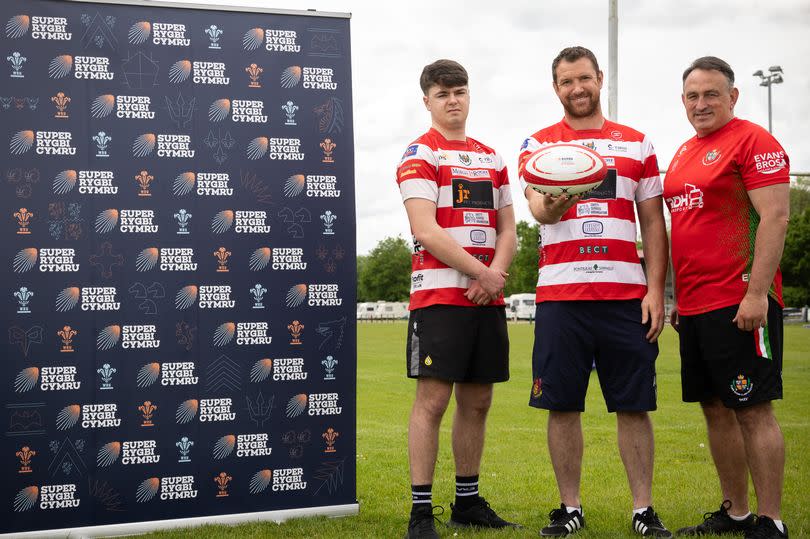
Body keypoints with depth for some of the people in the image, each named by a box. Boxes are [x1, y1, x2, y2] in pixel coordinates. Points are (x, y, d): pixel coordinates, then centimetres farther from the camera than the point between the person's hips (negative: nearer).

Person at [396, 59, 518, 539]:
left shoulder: (492, 158, 17)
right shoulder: (420, 154, -2)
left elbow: (507, 230, 15)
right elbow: (427, 232, -12)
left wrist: (496, 273, -5)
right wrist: (481, 273, -13)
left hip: (488, 298, 6)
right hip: (440, 294, -6)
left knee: (477, 400, 10)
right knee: (433, 398, -8)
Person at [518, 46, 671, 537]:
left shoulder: (636, 144, 12)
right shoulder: (538, 144, 8)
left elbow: (654, 223, 10)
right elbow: (538, 208, -8)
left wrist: (656, 290, 1)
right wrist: (552, 204, -33)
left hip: (626, 294, 1)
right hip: (560, 293, 0)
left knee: (633, 404, 2)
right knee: (562, 405, 3)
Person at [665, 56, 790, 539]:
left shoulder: (753, 141, -7)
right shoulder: (684, 153, 18)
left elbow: (775, 217, -15)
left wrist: (757, 293, -21)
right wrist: (678, 295, 19)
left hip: (740, 303, -8)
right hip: (694, 305, 8)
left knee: (753, 409, -5)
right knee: (716, 408, 12)